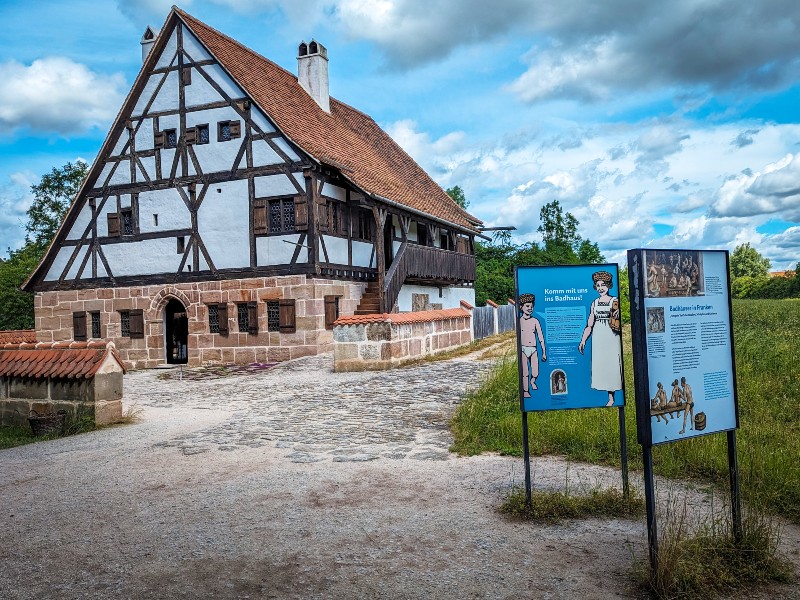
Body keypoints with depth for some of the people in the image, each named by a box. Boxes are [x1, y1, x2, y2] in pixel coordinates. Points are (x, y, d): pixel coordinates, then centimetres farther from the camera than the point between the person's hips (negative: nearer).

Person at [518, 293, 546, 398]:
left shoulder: (535, 321, 6)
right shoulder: (519, 321, 2)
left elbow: (541, 337, 9)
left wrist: (544, 352, 8)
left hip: (533, 350, 2)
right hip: (523, 349, -2)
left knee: (535, 373, -5)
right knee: (525, 372, -6)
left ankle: (532, 381, 28)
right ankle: (525, 391, 8)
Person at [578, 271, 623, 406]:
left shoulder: (615, 301, 2)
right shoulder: (594, 303, 11)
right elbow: (589, 324, 11)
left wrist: (617, 314, -29)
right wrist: (583, 340, 6)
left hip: (612, 337, -3)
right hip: (598, 338, 3)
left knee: (613, 364, -5)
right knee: (601, 365, 1)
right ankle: (611, 398, 7)